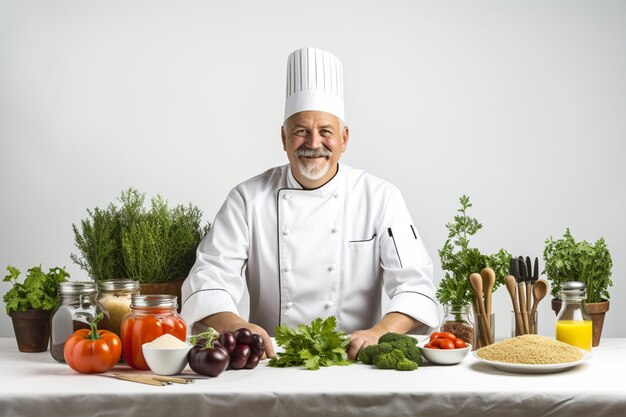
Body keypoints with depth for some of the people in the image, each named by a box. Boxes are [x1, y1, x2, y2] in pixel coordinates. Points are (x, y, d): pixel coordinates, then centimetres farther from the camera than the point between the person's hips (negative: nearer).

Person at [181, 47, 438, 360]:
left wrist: (380, 333, -24)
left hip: (354, 361, 1)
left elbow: (413, 282, -3)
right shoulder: (248, 199, 5)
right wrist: (235, 325, -24)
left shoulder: (381, 198, 4)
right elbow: (210, 276, -2)